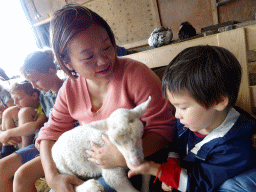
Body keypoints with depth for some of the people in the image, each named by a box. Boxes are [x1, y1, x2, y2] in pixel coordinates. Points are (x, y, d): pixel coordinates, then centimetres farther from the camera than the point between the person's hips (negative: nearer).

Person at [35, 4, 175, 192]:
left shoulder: (135, 74, -23)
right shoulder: (70, 90, -4)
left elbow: (163, 128, -21)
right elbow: (51, 132, 3)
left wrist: (125, 157, -35)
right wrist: (52, 176, -12)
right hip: (93, 163, 5)